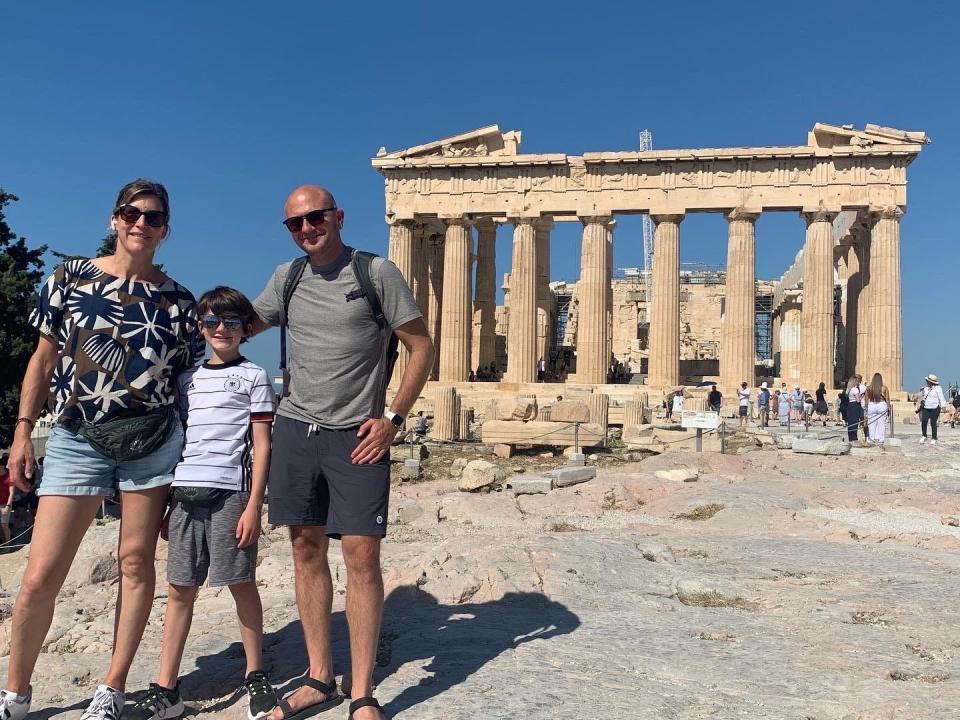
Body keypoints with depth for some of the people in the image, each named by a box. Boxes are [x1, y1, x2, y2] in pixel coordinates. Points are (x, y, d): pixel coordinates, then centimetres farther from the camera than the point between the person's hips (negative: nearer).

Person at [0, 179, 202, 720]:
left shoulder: (178, 300, 4)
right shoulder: (69, 278, 4)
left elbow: (187, 380, 7)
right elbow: (44, 359, 7)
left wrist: (191, 462, 4)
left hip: (152, 439, 1)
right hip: (75, 440, 0)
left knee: (136, 561, 4)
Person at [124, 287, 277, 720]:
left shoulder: (253, 377, 4)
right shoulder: (187, 379, 18)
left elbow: (262, 446, -1)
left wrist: (254, 505, -8)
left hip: (231, 490, -4)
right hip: (185, 491, 4)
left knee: (242, 584, 1)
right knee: (179, 589, 5)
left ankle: (255, 676, 16)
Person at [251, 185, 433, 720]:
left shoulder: (377, 272, -4)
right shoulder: (287, 278, 10)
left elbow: (422, 348, -3)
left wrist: (393, 419, -9)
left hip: (356, 435, -5)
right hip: (296, 429, 5)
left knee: (362, 555, -7)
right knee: (307, 550, 9)